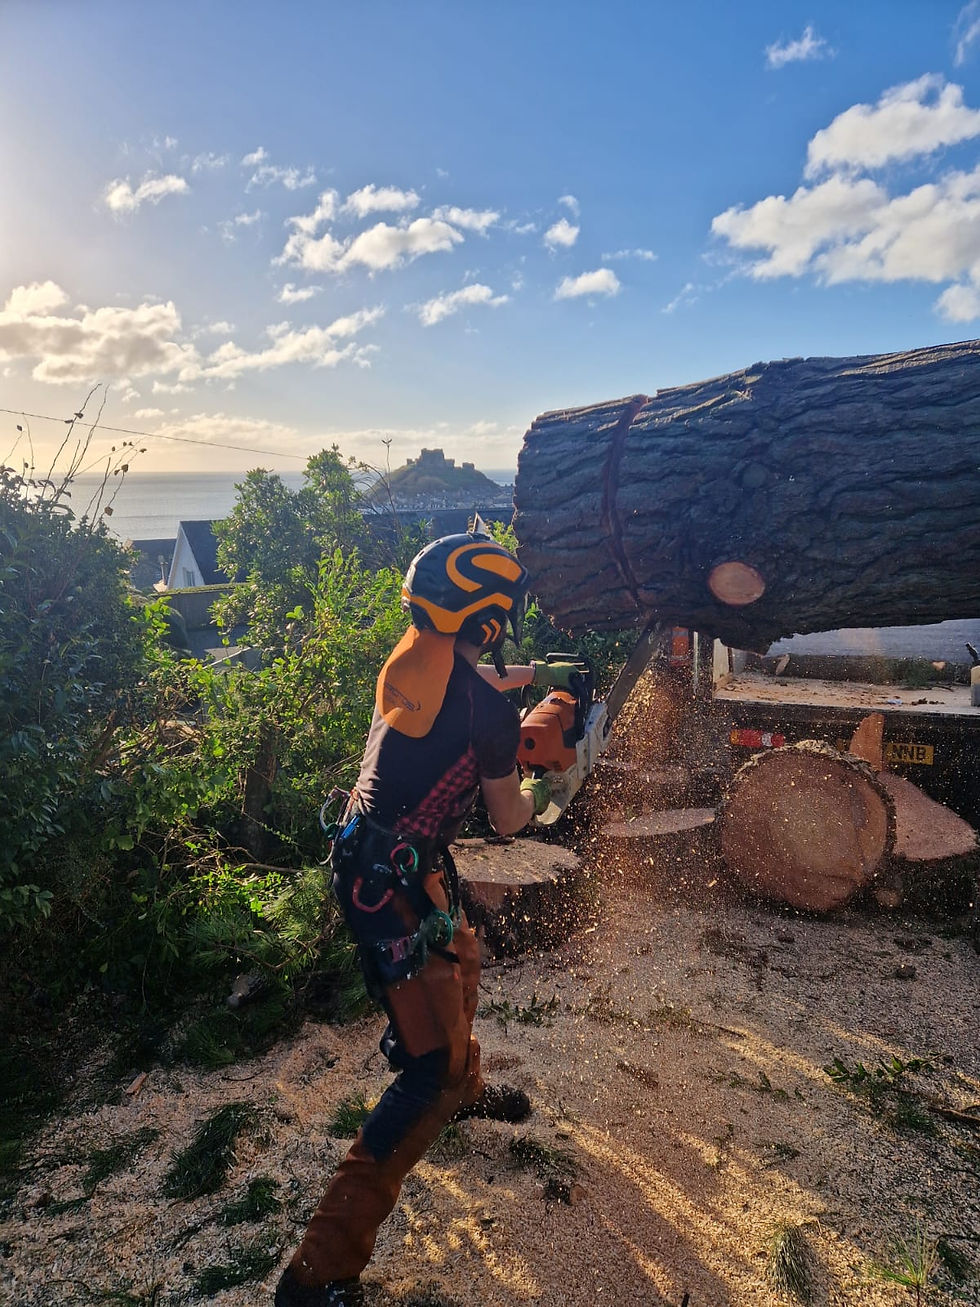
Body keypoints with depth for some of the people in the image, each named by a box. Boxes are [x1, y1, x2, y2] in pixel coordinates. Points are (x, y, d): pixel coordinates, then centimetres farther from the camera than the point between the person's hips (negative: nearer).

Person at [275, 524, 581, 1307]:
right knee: (432, 1069, -4)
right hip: (390, 884, -9)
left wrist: (539, 674, 23)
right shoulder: (490, 714, -21)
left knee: (462, 962, 30)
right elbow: (509, 821, -4)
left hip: (376, 855, 9)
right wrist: (546, 787, 15)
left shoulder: (419, 651, -1)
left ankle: (465, 1091, 57)